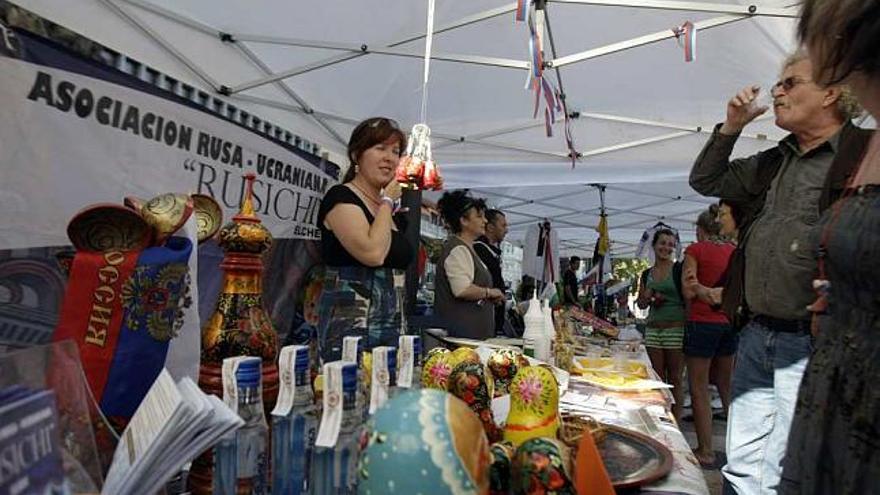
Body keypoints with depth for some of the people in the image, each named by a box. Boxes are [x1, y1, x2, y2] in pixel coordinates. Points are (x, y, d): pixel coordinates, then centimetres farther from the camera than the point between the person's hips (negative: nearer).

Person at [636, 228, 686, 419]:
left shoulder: (679, 269, -2)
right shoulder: (646, 274, 12)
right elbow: (641, 304, 19)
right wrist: (648, 297, -1)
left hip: (676, 328, -4)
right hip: (652, 329, 4)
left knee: (675, 380, 2)